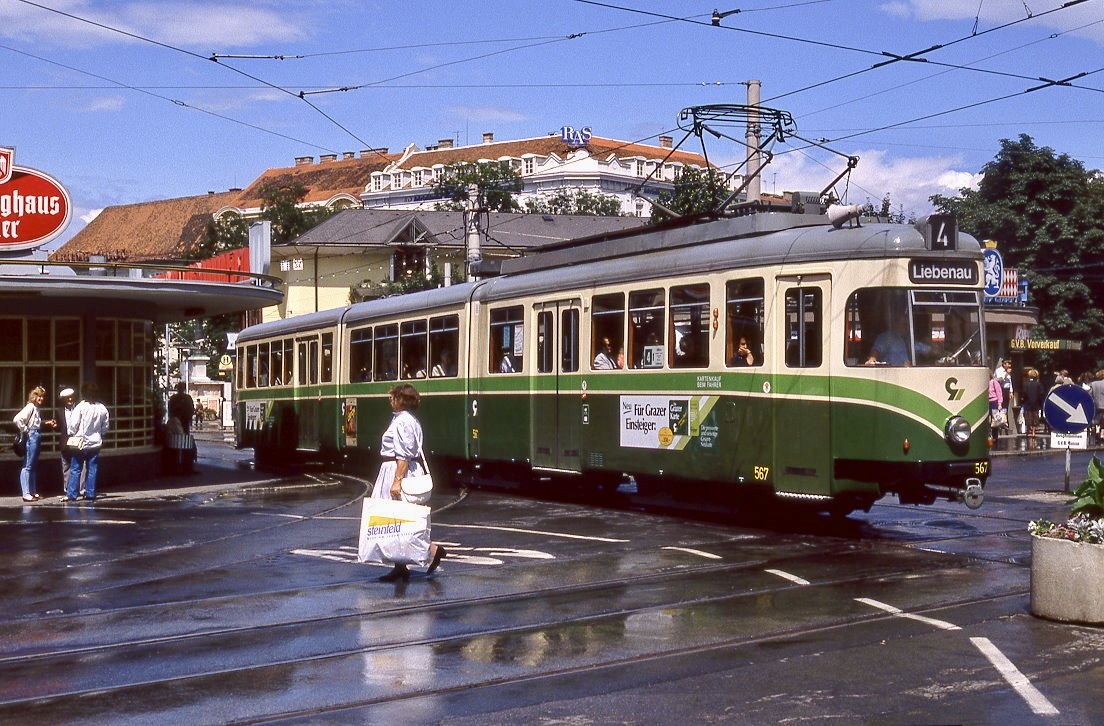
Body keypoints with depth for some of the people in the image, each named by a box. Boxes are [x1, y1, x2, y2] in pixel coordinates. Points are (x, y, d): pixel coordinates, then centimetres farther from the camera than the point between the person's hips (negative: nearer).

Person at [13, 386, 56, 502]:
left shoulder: (37, 408, 13)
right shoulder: (30, 407, -12)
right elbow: (17, 419, -24)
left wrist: (47, 423, 12)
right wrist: (25, 430, -16)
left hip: (37, 437, 9)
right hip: (31, 437, -9)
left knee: (34, 466, 14)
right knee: (27, 466, -6)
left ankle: (33, 492, 21)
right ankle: (26, 494, -5)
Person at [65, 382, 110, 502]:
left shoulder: (81, 407, -12)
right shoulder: (102, 408, 0)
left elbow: (73, 424, -13)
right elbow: (105, 427, 8)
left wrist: (71, 435, 3)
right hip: (95, 443, 3)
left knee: (75, 469, 2)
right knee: (92, 470, 8)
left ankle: (71, 494, 0)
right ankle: (90, 494, 7)